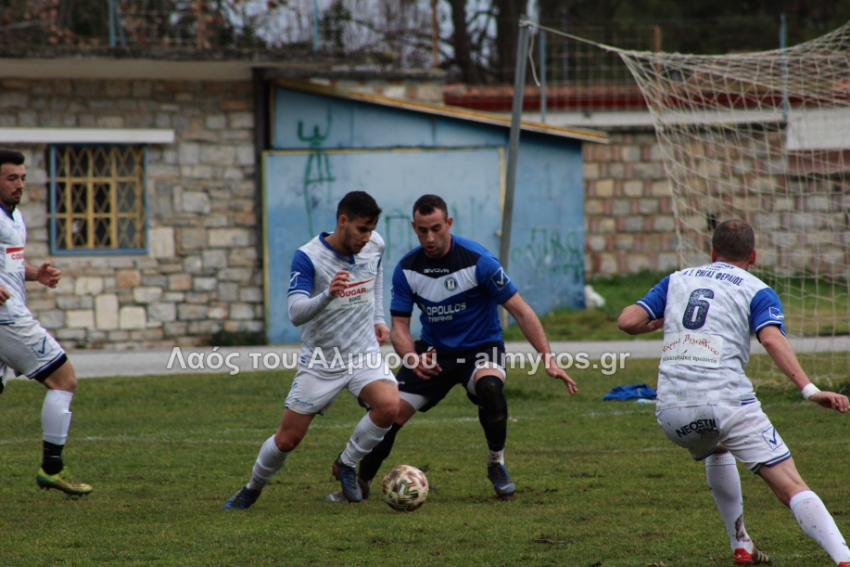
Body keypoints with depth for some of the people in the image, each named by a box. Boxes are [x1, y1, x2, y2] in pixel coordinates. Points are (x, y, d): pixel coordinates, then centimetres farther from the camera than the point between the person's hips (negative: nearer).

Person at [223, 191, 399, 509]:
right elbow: (296, 314, -30)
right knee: (287, 439, 1)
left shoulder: (374, 245, -5)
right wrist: (328, 295, -48)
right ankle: (253, 489, 31)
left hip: (364, 354, 3)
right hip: (320, 361, -3)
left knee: (389, 406, -27)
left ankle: (346, 465, -1)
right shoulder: (308, 258, -21)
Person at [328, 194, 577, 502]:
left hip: (480, 348, -3)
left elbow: (520, 310, -16)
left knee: (489, 386, -37)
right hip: (433, 350, 3)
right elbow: (399, 326, -2)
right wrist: (413, 357, -26)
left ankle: (497, 465, -14)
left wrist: (548, 358, -24)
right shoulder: (406, 269, -7)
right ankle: (360, 483, 13)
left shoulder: (477, 260, -19)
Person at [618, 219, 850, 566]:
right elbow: (772, 339, -10)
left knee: (716, 450, 37)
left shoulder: (677, 281, 20)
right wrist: (810, 391, -19)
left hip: (672, 409, 4)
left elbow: (628, 321, 11)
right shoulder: (757, 292, 9)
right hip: (726, 401, -4)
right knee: (791, 488, -8)